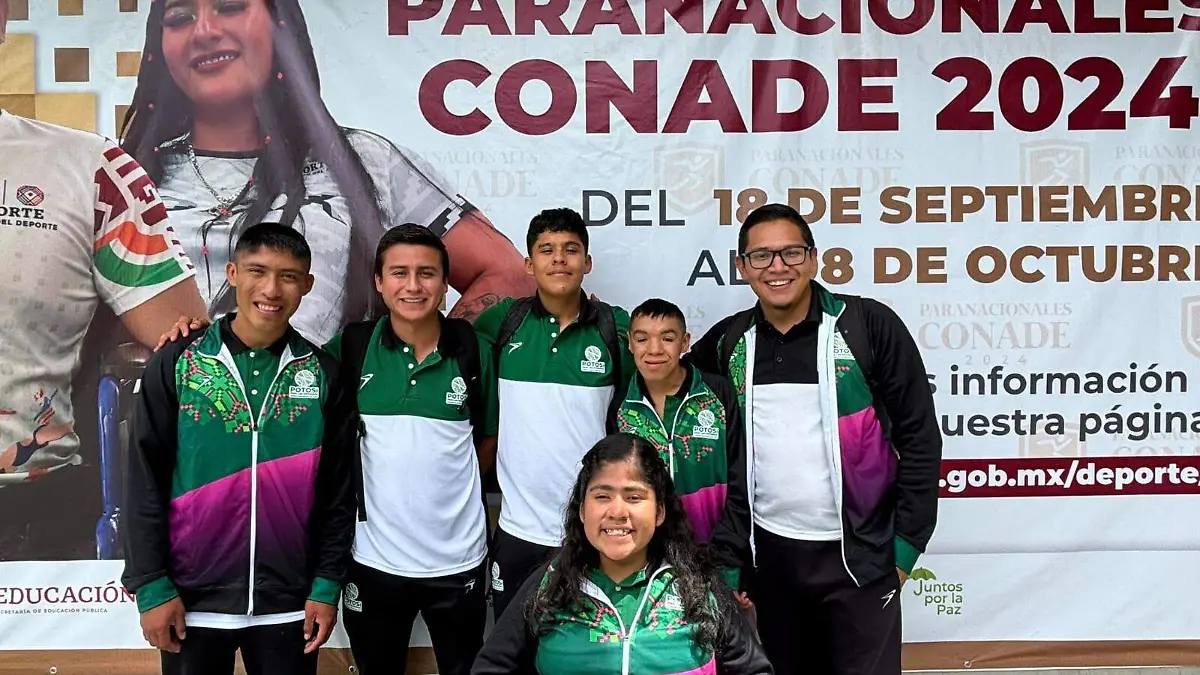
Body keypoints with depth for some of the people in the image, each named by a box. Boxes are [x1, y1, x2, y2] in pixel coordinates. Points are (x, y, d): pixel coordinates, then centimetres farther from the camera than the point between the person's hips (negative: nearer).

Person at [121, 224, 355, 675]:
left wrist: (327, 585, -2)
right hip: (193, 600, -1)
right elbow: (145, 483, -3)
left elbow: (338, 490, 1)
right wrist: (152, 586, -7)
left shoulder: (323, 374, 0)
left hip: (288, 604, 1)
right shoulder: (175, 365, -3)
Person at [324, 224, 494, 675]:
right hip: (374, 558, 0)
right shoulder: (352, 347, -5)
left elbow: (489, 437, 6)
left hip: (459, 558, 0)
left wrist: (452, 483, -1)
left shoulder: (472, 349, -4)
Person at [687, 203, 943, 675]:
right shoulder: (726, 342, 2)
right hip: (766, 553, 4)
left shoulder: (869, 325, -8)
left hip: (859, 554, -3)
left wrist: (905, 543, -7)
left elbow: (918, 436, -6)